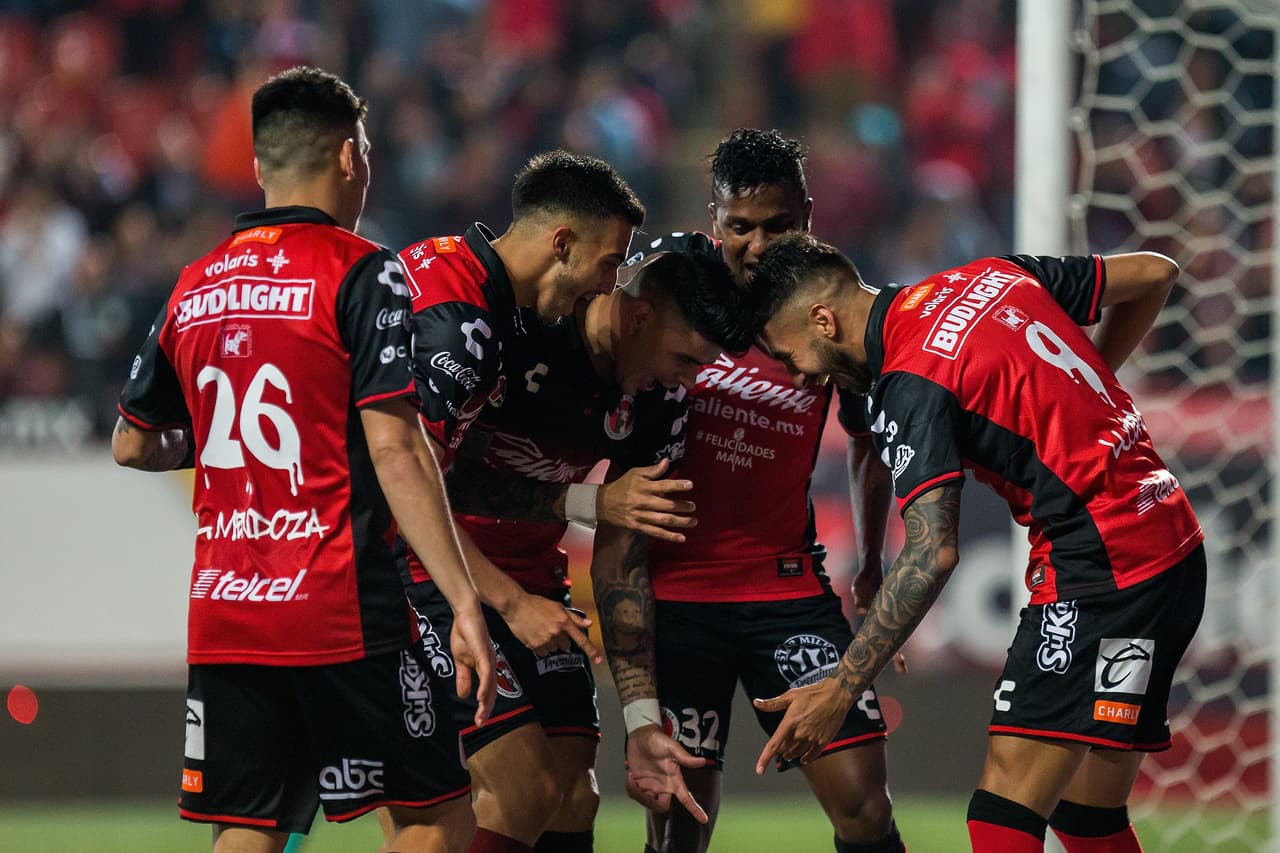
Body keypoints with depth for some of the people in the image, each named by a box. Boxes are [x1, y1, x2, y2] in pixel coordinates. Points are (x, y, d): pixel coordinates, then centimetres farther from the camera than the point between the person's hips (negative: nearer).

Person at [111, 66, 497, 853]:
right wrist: (465, 603, -13)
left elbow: (133, 445, 21)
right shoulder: (360, 271, -6)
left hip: (222, 612, 6)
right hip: (342, 611, -6)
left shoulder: (196, 286, 12)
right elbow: (394, 450, -13)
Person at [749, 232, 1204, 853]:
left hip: (1101, 566, -9)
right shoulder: (993, 276, 10)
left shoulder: (908, 388, -13)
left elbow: (933, 553, -22)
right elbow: (1154, 273, 17)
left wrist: (840, 688, -20)